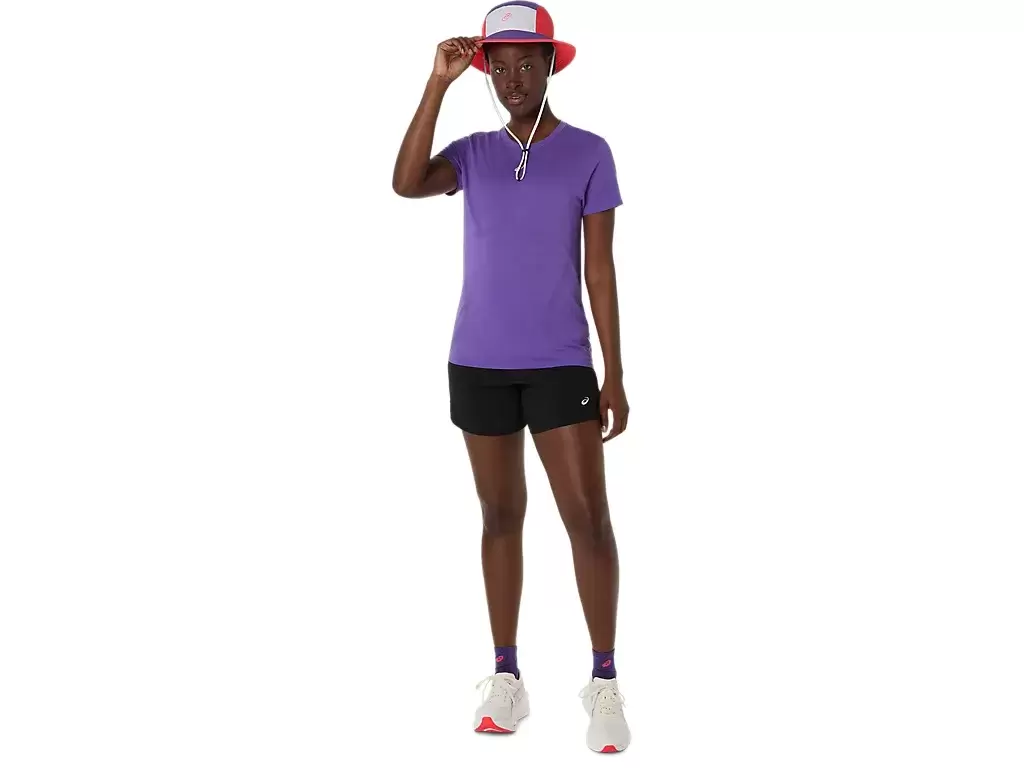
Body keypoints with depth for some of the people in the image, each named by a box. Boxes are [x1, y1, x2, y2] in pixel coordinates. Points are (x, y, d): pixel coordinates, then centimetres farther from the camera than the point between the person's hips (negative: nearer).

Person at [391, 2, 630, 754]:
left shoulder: (590, 153, -1)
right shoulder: (473, 154, 6)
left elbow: (601, 268, -2)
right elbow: (406, 184, -14)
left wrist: (614, 375, -5)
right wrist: (439, 83, -16)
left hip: (560, 364, -2)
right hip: (479, 363, 3)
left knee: (588, 517, -8)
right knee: (502, 514, 7)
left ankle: (605, 682, 2)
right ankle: (507, 677, 14)